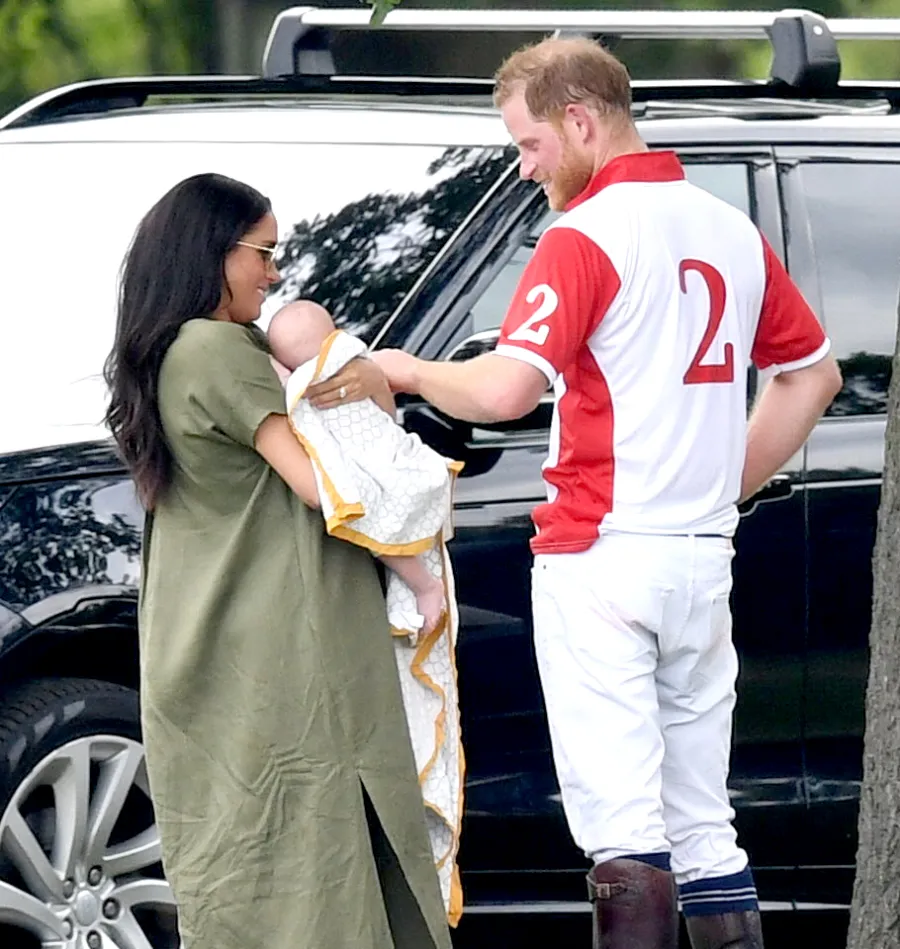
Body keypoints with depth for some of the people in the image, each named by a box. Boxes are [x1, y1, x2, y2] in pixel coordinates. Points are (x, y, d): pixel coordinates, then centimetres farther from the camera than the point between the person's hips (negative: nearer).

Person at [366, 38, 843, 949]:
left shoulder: (584, 238, -11)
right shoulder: (733, 232, 13)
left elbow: (505, 389, -21)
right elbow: (813, 374, 22)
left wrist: (406, 370, -4)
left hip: (599, 557, -7)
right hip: (703, 561, 7)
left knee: (622, 823, -10)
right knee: (703, 827, 11)